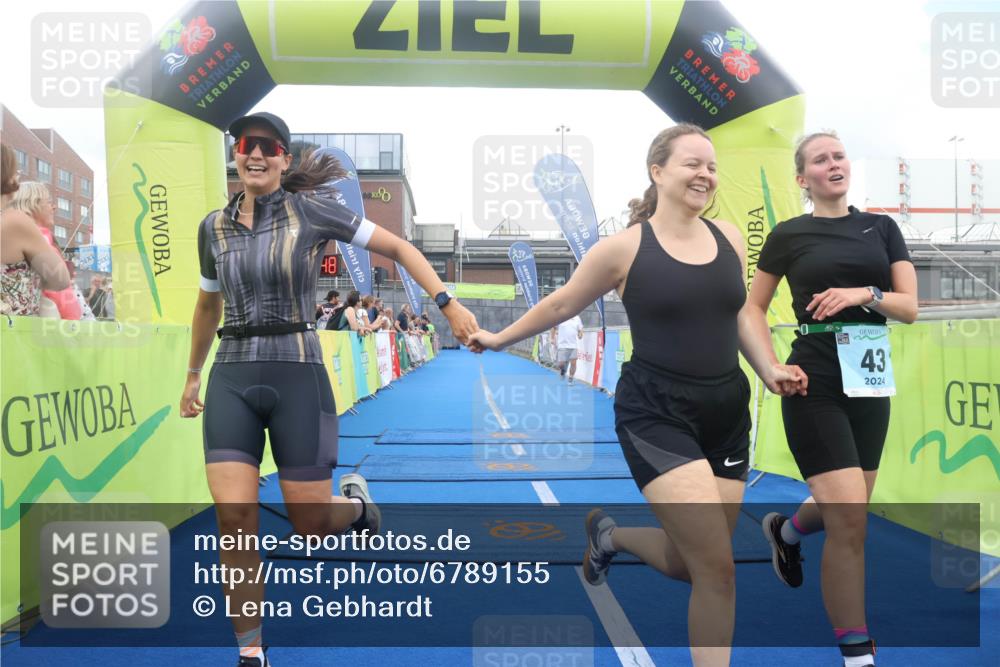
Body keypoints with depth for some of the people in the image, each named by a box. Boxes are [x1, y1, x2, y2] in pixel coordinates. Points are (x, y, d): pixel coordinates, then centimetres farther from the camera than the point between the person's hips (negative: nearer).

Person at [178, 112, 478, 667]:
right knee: (234, 524, -4)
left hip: (296, 375, -3)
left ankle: (355, 502, 39)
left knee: (311, 525, 1)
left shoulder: (308, 210, -4)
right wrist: (192, 375, 30)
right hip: (231, 379, 4)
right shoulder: (213, 226, 9)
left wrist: (448, 303, -13)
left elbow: (398, 247, -2)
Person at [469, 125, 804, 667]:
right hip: (655, 415, -5)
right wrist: (500, 339, 14)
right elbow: (562, 304, 5)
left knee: (685, 563, 14)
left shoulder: (729, 238, 5)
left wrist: (767, 368, 3)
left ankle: (609, 535, 44)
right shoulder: (625, 247, -8)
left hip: (727, 414, 6)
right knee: (716, 567, -10)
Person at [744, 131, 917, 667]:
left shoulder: (882, 228, 9)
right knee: (849, 519, -9)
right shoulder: (789, 234, 1)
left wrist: (866, 294, -17)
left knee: (847, 511, 15)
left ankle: (785, 530, 49)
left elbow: (910, 307, 4)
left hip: (870, 383, 5)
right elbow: (753, 308, 6)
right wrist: (772, 367, -7)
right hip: (815, 386, -4)